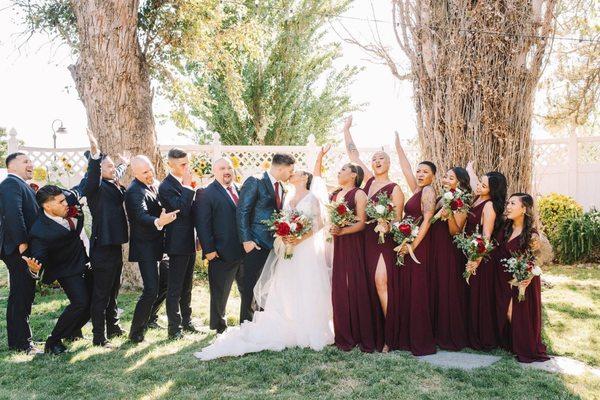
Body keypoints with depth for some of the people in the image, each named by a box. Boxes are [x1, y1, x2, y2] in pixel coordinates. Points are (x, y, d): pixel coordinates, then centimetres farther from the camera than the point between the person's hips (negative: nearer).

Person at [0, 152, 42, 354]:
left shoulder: (22, 185, 21)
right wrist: (22, 243, -23)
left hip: (26, 250, 10)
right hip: (19, 250, -10)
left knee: (25, 294, 15)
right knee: (20, 296, -5)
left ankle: (21, 340, 25)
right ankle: (20, 343, 1)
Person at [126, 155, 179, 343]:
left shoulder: (153, 186, 9)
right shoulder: (134, 191, -19)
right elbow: (142, 216, -36)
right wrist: (158, 222, -53)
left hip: (157, 245, 9)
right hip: (145, 248, -9)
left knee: (165, 283, 18)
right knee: (151, 290, -10)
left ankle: (148, 318, 37)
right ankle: (136, 332, 5)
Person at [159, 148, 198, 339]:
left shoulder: (185, 183, 8)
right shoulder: (166, 187, -16)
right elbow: (182, 210, -26)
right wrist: (188, 186, -23)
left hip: (190, 241, 8)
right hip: (178, 243, -8)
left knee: (187, 286, 18)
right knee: (175, 288, 2)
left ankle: (186, 321, 30)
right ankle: (174, 327, 12)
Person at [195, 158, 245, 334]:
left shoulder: (242, 191, 11)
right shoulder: (206, 194, -8)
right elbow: (202, 224, -12)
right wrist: (209, 249, -16)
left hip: (245, 250, 6)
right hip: (222, 253, -6)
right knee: (220, 293, 9)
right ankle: (219, 326, 28)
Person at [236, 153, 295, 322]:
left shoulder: (281, 188, 13)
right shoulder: (254, 182, -9)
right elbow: (242, 212, -12)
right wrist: (246, 240, -16)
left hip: (275, 244, 7)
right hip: (256, 244, -6)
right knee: (251, 286, 3)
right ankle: (246, 321, 17)